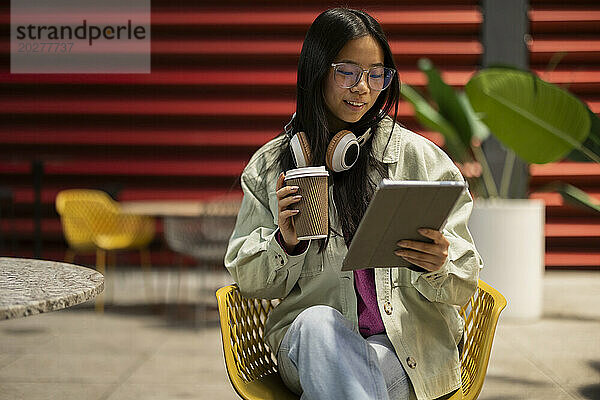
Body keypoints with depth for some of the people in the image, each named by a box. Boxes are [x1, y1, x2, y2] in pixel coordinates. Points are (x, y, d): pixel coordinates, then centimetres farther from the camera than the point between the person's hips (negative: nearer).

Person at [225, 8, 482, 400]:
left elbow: (462, 285, 4)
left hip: (408, 345, -2)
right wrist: (284, 243, -10)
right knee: (318, 322, -34)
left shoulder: (421, 157, 6)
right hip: (306, 341, 2)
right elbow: (250, 281, 11)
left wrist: (436, 265, -20)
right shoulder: (271, 165, 9)